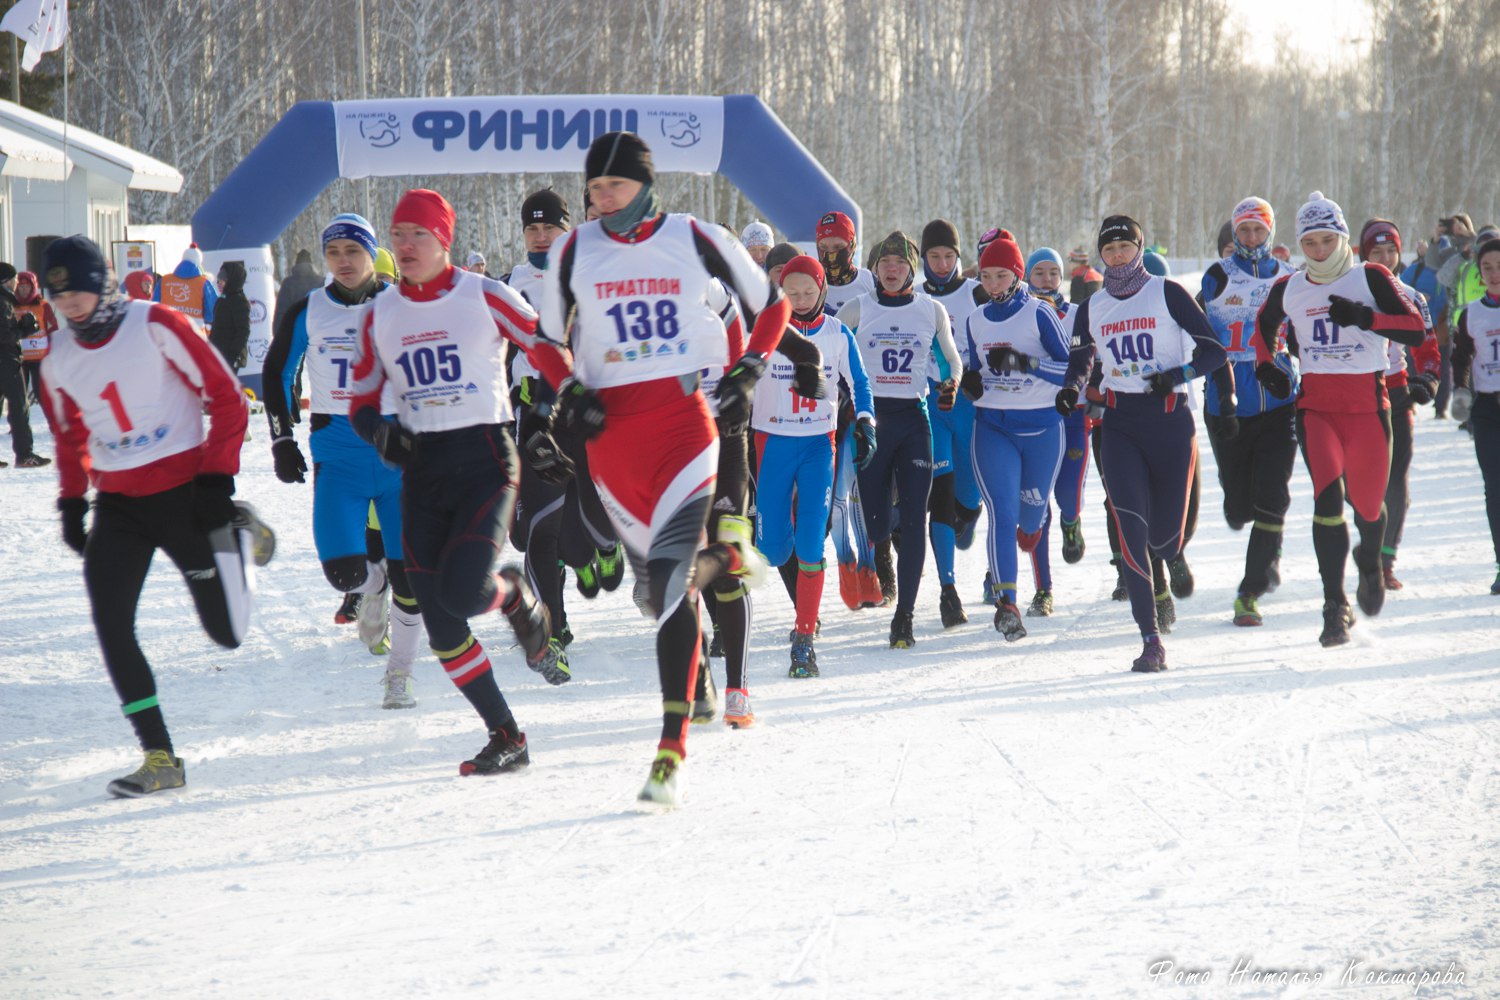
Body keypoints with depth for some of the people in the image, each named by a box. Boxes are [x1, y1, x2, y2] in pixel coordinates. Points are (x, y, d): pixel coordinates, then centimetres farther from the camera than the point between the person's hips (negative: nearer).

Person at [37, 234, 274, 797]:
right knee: (111, 626, -13)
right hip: (117, 505, 4)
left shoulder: (156, 327, -12)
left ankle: (241, 537, 31)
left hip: (184, 492, -4)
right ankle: (159, 759, -7)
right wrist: (72, 501, 10)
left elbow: (226, 398, -8)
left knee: (227, 632, 0)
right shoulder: (58, 359, 4)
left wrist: (216, 479, -13)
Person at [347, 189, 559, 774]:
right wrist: (381, 433, -5)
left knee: (463, 594, -23)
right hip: (422, 469, 5)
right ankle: (506, 739, 12)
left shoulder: (483, 297, -5)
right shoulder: (381, 315, 8)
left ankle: (517, 598, 14)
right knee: (439, 623, 0)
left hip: (486, 461, -5)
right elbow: (361, 401, 15)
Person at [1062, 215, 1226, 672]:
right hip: (1119, 424, 2)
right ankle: (1151, 639, -13)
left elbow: (1214, 350, -2)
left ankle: (1169, 560, 43)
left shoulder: (1168, 294, -1)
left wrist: (1176, 375, -20)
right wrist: (1071, 389, 2)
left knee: (1165, 536, 2)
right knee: (1131, 530, -15)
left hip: (1170, 419, -2)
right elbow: (1079, 361, 24)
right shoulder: (1091, 308, 10)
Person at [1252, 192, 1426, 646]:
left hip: (1367, 404, -1)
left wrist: (1365, 317, -22)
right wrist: (1265, 364, 13)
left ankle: (1370, 563, 42)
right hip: (1315, 405, 1)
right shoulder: (1288, 290, 7)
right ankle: (1335, 604, -14)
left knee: (1367, 503, 5)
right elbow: (1265, 322, 30)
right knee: (1328, 493, -19)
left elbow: (1415, 330, -10)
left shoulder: (1370, 279, -2)